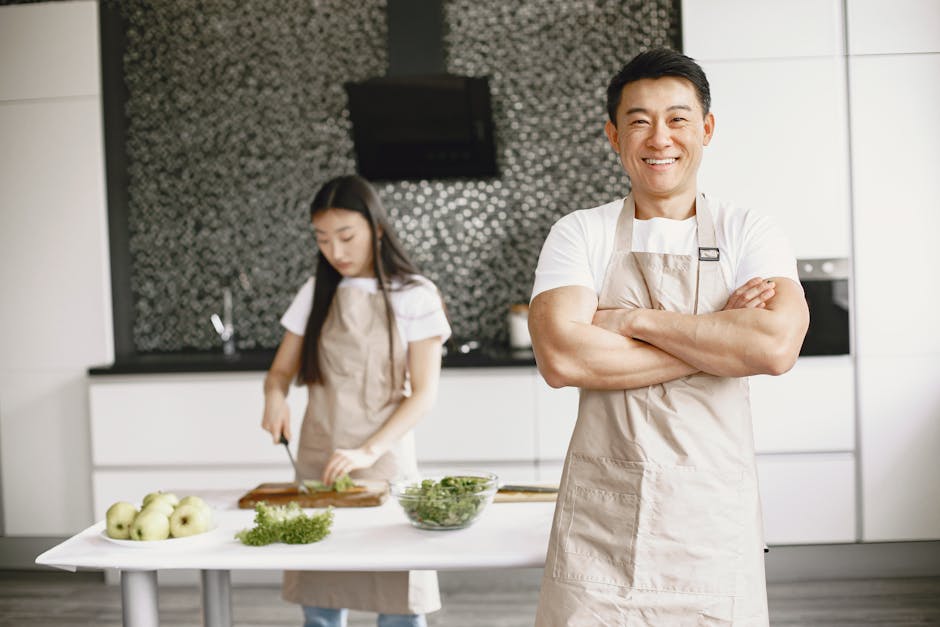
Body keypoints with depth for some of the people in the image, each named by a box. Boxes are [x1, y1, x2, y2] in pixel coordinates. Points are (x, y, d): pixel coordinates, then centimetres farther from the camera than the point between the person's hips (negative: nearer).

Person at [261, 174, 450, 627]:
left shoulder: (415, 296, -3)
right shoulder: (316, 293, 9)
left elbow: (424, 394, -7)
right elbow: (281, 371, 13)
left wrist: (369, 451, -20)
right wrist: (275, 396, -10)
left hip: (386, 462, -3)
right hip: (316, 462, 3)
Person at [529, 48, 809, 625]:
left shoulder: (749, 235, 2)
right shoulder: (580, 236, 1)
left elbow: (777, 346, -16)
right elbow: (560, 358, -15)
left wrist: (635, 320, -14)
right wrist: (720, 342, -13)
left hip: (714, 516, 1)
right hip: (601, 514, 0)